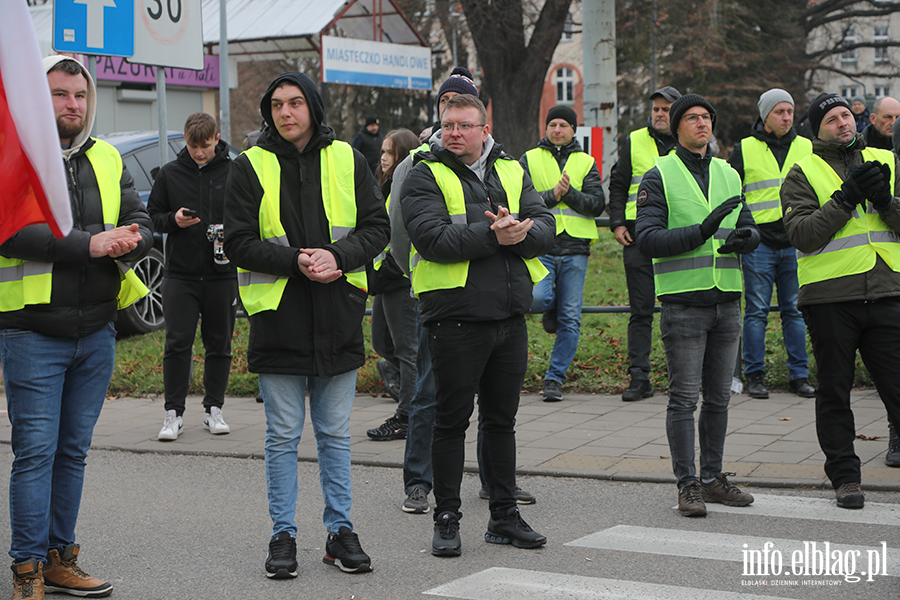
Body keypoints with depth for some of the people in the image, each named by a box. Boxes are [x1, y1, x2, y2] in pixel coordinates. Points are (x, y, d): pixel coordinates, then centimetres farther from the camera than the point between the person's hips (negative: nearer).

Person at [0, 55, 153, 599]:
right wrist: (89, 245, -24)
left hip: (96, 331, 6)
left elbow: (141, 222, 8)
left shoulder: (108, 159, 13)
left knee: (74, 449, 12)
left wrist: (128, 241, -15)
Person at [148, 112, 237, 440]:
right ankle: (174, 413, 4)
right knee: (177, 343, -3)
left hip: (222, 275, 0)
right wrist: (173, 220, -10)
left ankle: (214, 409, 18)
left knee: (219, 345, 7)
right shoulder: (170, 173, 5)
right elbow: (153, 214, 11)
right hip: (180, 274, 0)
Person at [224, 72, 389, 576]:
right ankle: (284, 534, 16)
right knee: (283, 435, 5)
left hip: (338, 318, 2)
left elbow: (378, 227, 4)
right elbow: (238, 243, -4)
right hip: (278, 317, -1)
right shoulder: (250, 167, 0)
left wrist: (338, 256, -14)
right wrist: (295, 261, -18)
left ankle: (341, 530, 21)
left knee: (336, 433, 10)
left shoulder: (347, 161, 5)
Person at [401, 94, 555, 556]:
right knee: (452, 421, 2)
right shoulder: (425, 176, -2)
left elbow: (545, 227, 3)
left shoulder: (512, 172, 13)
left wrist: (519, 232, -18)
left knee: (502, 420, 13)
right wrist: (492, 236, -21)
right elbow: (432, 238, -17)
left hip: (510, 316, 5)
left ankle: (504, 515, 23)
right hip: (455, 316, -5)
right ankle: (446, 519, 12)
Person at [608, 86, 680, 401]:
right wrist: (617, 223, 1)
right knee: (641, 310, 0)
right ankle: (639, 378, 2)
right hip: (639, 236, 0)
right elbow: (617, 186, 13)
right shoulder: (634, 142, 9)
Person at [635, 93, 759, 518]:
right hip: (683, 303, -5)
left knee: (719, 396, 11)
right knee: (684, 398, -4)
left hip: (727, 301, 5)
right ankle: (687, 484, 3)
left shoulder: (729, 174, 15)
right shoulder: (659, 176, -2)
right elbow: (647, 239, -12)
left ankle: (712, 477, 20)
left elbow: (750, 229, 15)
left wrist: (744, 237, -10)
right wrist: (703, 231, -22)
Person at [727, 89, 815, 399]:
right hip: (758, 243, -2)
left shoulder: (806, 149, 10)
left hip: (796, 244, 2)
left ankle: (799, 375, 12)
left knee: (795, 310, 6)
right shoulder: (745, 150, 3)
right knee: (757, 311, 0)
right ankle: (755, 376, 7)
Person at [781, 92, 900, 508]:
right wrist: (846, 198, -15)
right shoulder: (803, 174, 4)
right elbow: (803, 234, -10)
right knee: (835, 391, 6)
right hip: (830, 297, -1)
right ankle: (845, 476, 16)